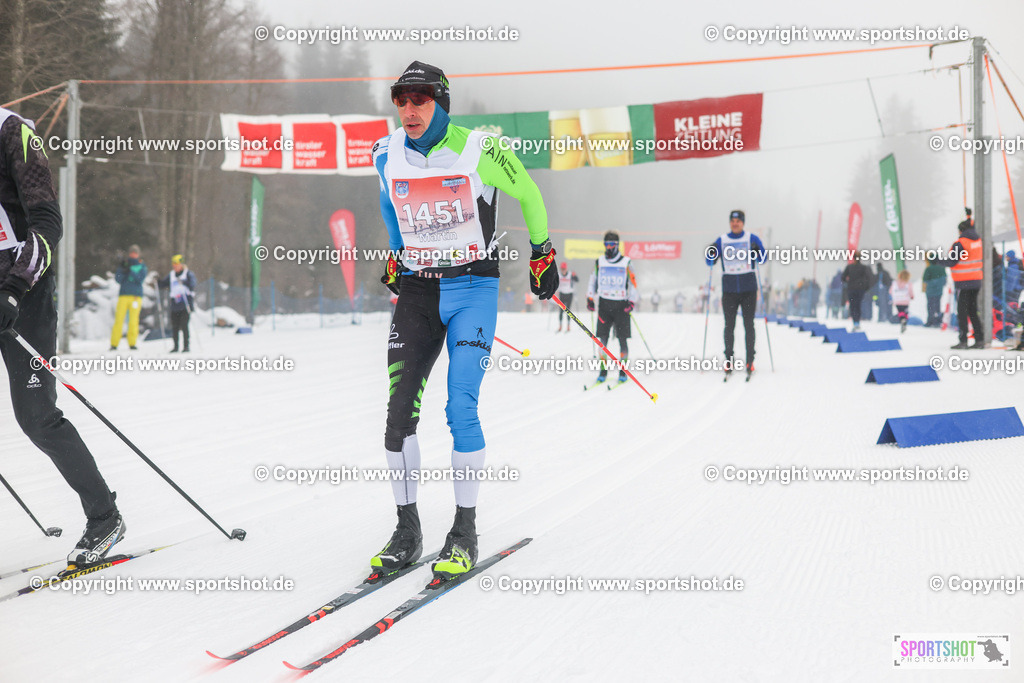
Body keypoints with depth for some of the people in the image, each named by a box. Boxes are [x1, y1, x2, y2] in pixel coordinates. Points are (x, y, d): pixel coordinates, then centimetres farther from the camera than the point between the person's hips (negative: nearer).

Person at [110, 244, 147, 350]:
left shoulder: (142, 266, 10)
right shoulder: (124, 264, 12)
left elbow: (140, 279, -5)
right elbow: (118, 279, 3)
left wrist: (131, 269, -13)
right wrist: (122, 269, -13)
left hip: (136, 296, 0)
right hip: (123, 295, 0)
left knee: (134, 320, -4)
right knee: (119, 319, -5)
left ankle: (132, 343, 2)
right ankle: (114, 344, -3)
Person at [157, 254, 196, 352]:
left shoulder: (189, 274, -1)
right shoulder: (171, 275, 14)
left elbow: (192, 284, -17)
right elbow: (163, 285, 14)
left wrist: (183, 282, -33)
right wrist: (156, 281, -5)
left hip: (186, 304, -5)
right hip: (175, 304, 5)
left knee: (184, 325, -11)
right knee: (174, 326, 2)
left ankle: (186, 346, -4)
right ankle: (176, 346, 11)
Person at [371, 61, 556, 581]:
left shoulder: (479, 151, -11)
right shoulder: (387, 155, 2)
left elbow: (529, 196, 5)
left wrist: (542, 255, 12)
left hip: (472, 289, -4)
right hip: (416, 292, 4)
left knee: (461, 408, -13)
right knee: (399, 413, -4)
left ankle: (465, 532, -1)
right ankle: (407, 531, 8)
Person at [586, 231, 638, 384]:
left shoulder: (626, 263, -1)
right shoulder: (599, 262, 7)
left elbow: (633, 283, 2)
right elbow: (592, 281, 16)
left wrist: (631, 302, -7)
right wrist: (590, 299, 9)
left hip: (621, 305, -2)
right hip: (604, 304, 2)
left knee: (622, 338, -1)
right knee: (603, 338, -2)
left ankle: (623, 370, 5)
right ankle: (603, 369, 3)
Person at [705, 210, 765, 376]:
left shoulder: (752, 239, 4)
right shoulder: (721, 241, 8)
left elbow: (762, 259, -5)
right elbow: (710, 262, 5)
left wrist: (757, 252, -25)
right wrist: (710, 255, -16)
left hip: (748, 288, -1)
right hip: (729, 289, 1)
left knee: (748, 325, -1)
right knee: (729, 325, 1)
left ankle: (750, 360, 4)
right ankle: (729, 361, 7)